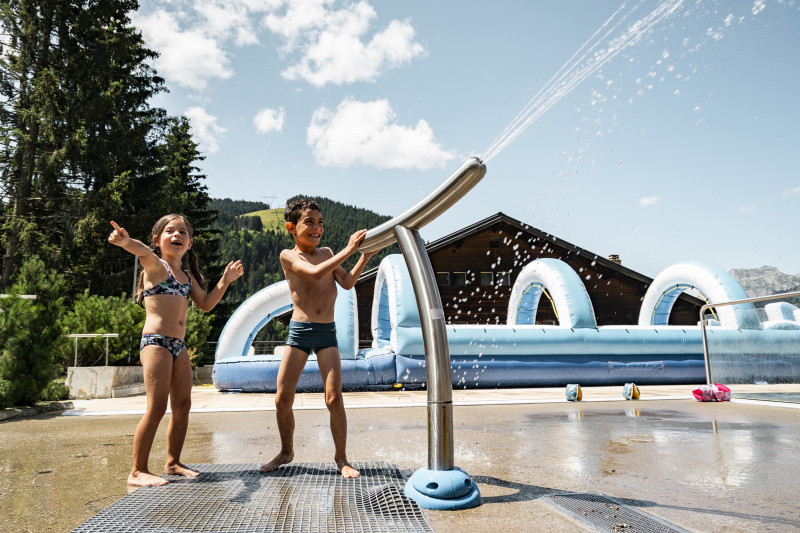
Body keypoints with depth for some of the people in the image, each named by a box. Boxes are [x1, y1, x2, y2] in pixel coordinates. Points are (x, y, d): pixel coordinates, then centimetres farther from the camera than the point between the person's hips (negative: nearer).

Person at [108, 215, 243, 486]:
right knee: (157, 407, -9)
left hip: (179, 346, 8)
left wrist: (226, 280, 15)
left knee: (183, 405, 9)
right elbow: (145, 252, -26)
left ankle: (173, 462, 22)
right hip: (156, 341, -7)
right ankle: (138, 471, 2)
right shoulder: (156, 266, -3)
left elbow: (205, 303, 21)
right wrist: (126, 242, -48)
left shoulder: (188, 276, 18)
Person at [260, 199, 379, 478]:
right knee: (282, 399, 3)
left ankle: (341, 457, 12)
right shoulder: (288, 256, -3)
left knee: (334, 399, -5)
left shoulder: (326, 253, 12)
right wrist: (348, 250, -22)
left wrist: (365, 256, -9)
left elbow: (347, 283, 3)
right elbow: (314, 273, -20)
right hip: (299, 331, -2)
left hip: (327, 332, 2)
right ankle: (286, 451, 28)